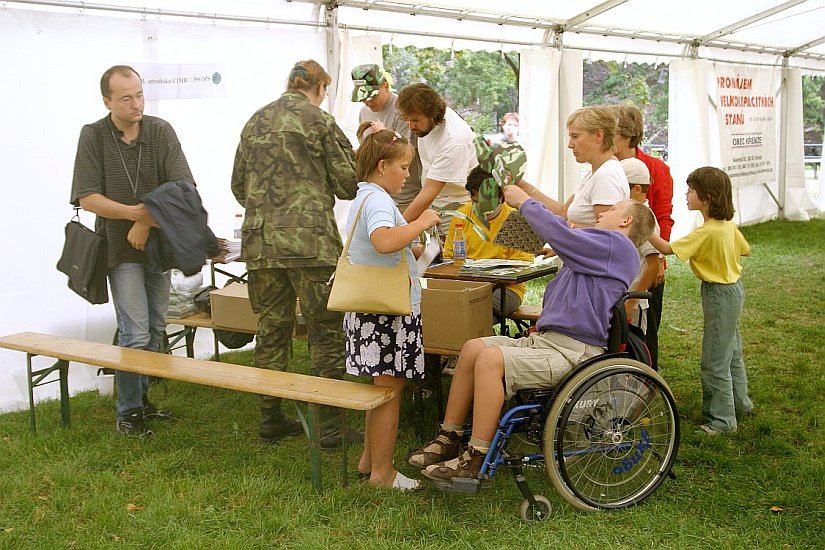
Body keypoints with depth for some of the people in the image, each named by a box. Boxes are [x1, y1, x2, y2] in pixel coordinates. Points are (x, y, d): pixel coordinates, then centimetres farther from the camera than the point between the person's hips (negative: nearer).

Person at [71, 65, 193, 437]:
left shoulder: (161, 131, -3)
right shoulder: (93, 136, -7)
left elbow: (183, 189, -10)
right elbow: (87, 198, -12)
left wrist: (147, 222, -18)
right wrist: (136, 213, -22)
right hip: (121, 248, -4)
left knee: (156, 329, 12)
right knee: (135, 332, -8)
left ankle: (141, 398, 28)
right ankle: (128, 414, 5)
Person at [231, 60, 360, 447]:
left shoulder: (255, 122, 13)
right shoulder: (319, 121, -3)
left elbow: (238, 186, 17)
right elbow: (349, 183, -2)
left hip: (260, 241, 6)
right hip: (310, 240, -5)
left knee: (271, 331, 14)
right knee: (326, 334, 3)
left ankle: (271, 420, 21)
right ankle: (327, 425, 7)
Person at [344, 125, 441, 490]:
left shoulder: (363, 198, 17)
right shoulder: (378, 200, -16)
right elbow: (384, 241, -38)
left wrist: (412, 250, 30)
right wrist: (422, 222, -26)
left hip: (370, 310, 10)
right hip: (388, 312, -10)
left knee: (381, 388, 19)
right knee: (390, 390, -2)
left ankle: (369, 460, 28)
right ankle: (382, 473, 6)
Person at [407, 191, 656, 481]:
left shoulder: (617, 245, -7)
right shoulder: (604, 247, 25)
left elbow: (560, 232, -14)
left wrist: (524, 202, -2)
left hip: (571, 353, -10)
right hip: (547, 339, 11)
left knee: (490, 358, -27)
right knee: (472, 348, 0)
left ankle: (476, 460, -21)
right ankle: (448, 439, 5)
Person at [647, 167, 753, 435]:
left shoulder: (706, 233, -26)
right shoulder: (728, 224, 0)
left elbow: (667, 248, -28)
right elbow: (745, 250, 15)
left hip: (719, 294, -10)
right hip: (732, 288, 10)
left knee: (714, 361, 0)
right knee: (731, 350, 24)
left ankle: (722, 419, 8)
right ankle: (740, 401, 41)